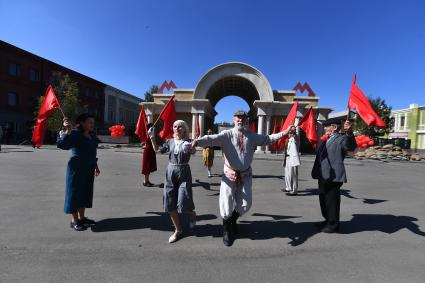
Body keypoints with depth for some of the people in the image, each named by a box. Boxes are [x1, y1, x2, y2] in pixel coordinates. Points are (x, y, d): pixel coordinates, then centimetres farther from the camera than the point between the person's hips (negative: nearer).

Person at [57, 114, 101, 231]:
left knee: (85, 192, 14)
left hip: (88, 169, 8)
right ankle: (74, 220, 14)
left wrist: (95, 166, 19)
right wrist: (67, 131, -40)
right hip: (76, 168, -8)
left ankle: (81, 217, 29)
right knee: (75, 192, 2)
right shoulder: (75, 134, -11)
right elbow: (62, 144, -27)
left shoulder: (92, 136, 10)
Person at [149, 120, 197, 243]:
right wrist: (152, 137, 2)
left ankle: (192, 214, 31)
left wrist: (190, 148, -50)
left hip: (184, 173, -4)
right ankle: (178, 230, 24)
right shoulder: (170, 142, 5)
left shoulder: (188, 142, -7)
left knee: (184, 202, -7)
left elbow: (193, 151, -27)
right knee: (170, 204, 5)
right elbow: (157, 150, 11)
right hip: (170, 172, 4)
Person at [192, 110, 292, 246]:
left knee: (246, 204, 9)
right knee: (227, 203, 1)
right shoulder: (226, 134, -10)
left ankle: (233, 220, 43)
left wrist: (283, 133, -2)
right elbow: (212, 139, -25)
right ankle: (226, 230, 30)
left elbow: (267, 138, 6)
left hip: (245, 174, 3)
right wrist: (198, 141, -42)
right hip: (230, 174, -3)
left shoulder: (252, 136, 3)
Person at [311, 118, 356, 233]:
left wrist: (348, 132, -45)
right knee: (323, 200, 19)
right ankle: (327, 220, 36)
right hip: (323, 176, 9)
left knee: (332, 201, 3)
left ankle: (333, 225, 19)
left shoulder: (341, 139, -9)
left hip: (333, 176, -9)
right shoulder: (326, 139, 16)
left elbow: (350, 146, -31)